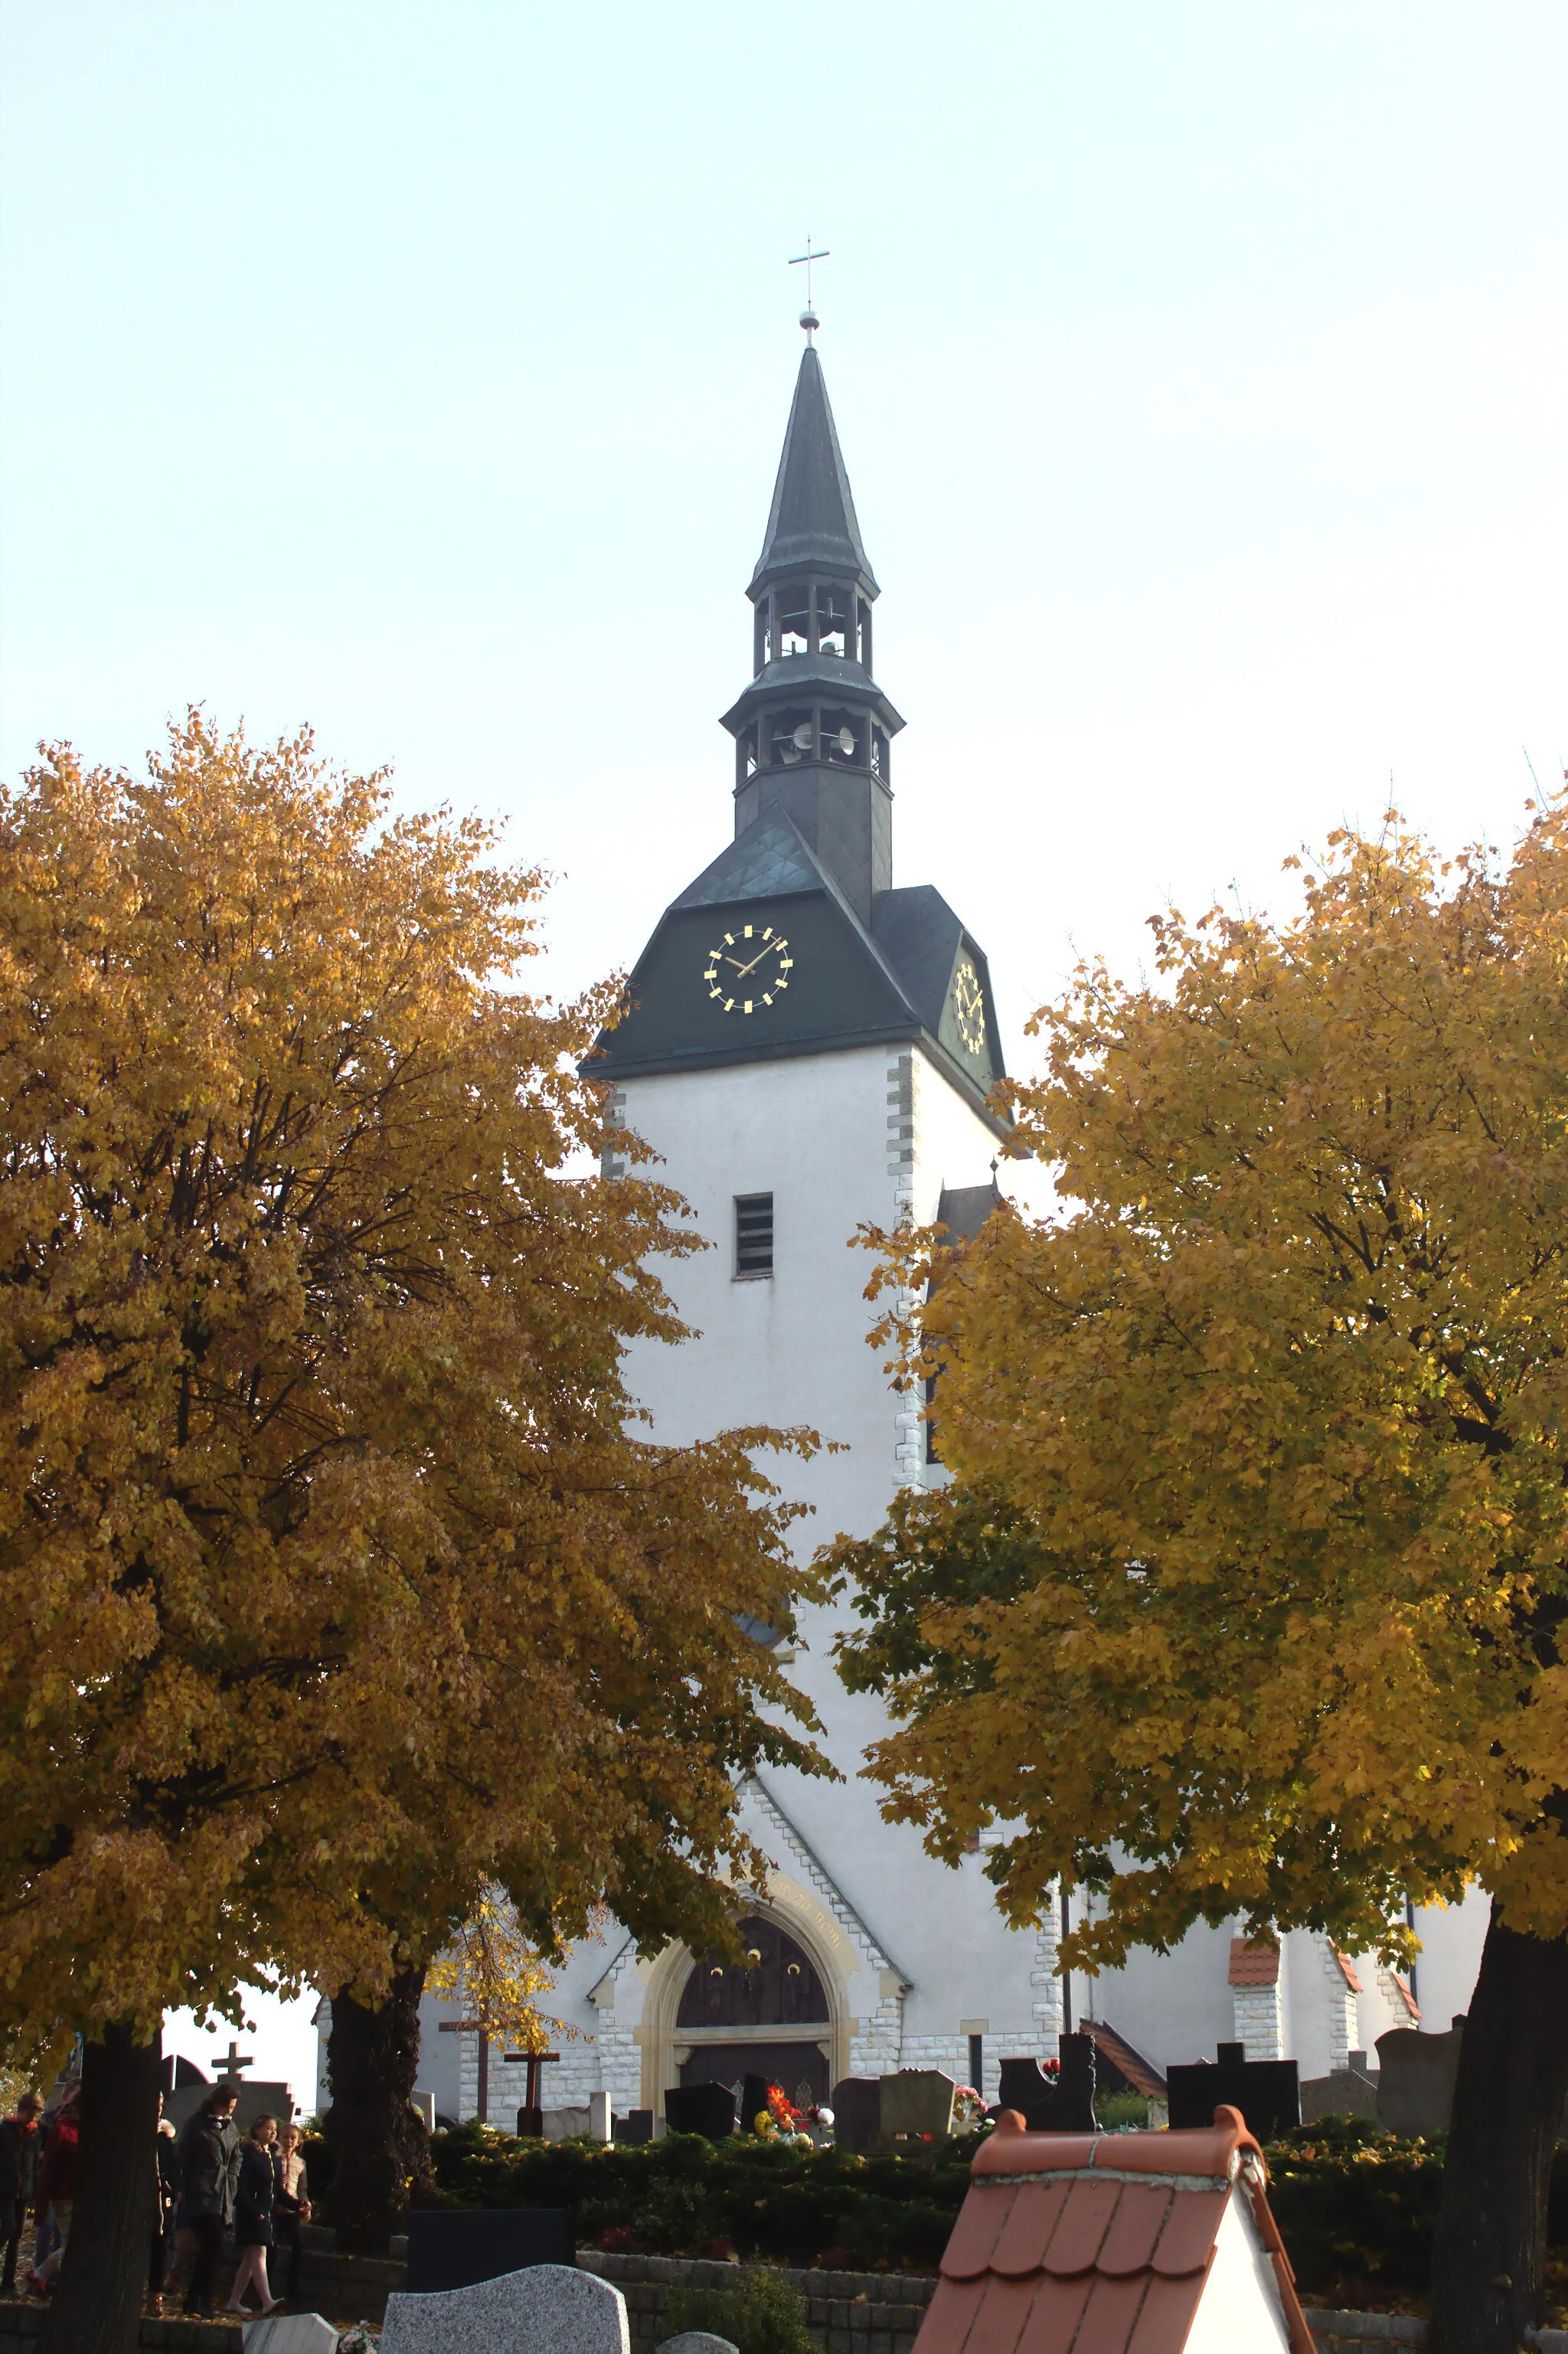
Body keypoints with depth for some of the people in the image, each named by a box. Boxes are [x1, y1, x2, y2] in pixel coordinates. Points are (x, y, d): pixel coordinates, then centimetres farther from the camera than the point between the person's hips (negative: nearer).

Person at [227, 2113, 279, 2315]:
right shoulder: (249, 2153, -8)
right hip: (252, 2213, -8)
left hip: (266, 2213, 8)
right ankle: (267, 2302, -26)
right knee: (258, 2253, -16)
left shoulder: (271, 2156, 16)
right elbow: (241, 2187, -14)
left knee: (250, 2258, 10)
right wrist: (255, 2211, -21)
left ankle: (235, 2301, 15)